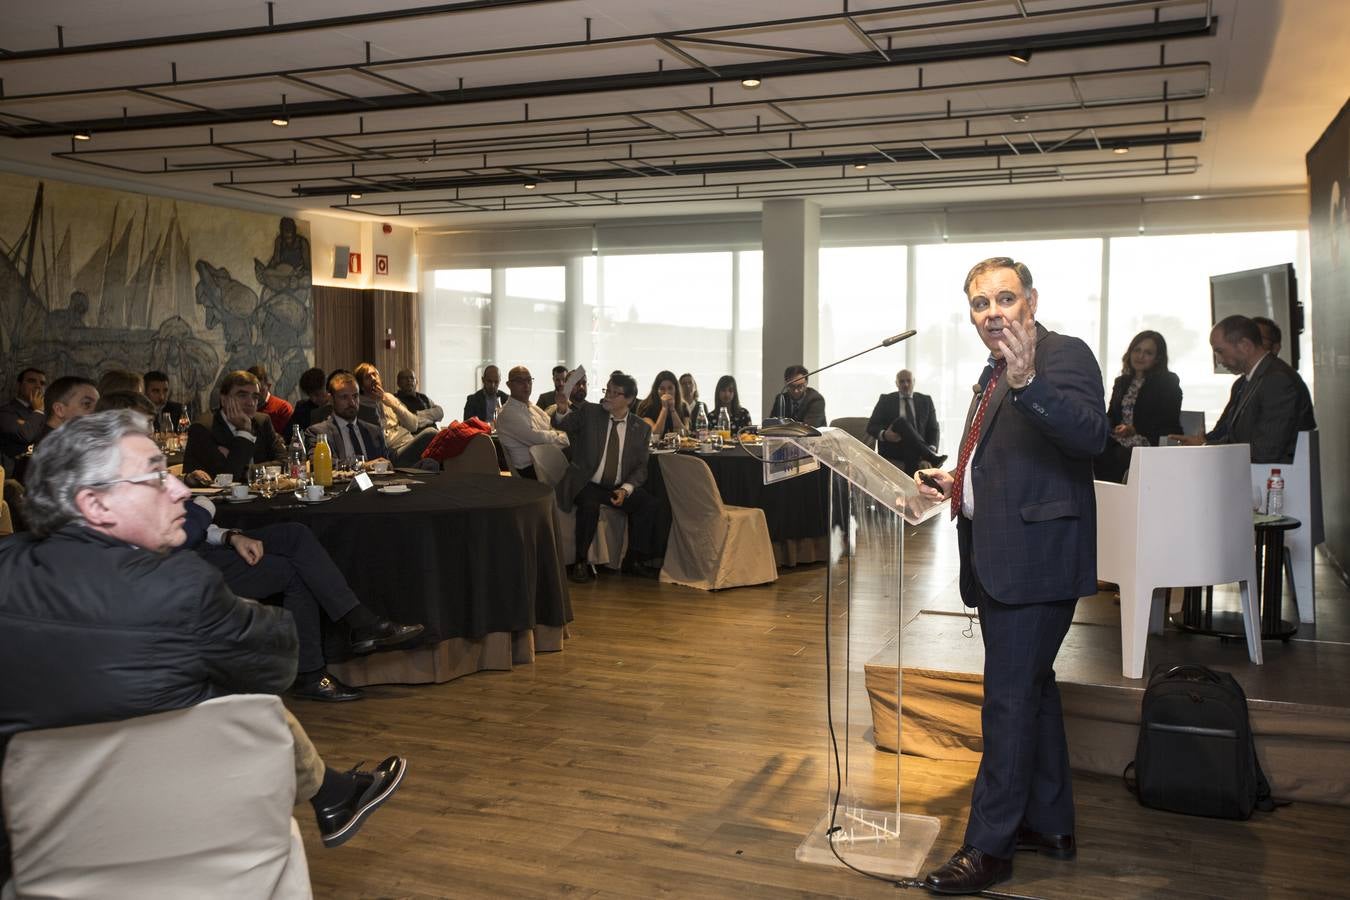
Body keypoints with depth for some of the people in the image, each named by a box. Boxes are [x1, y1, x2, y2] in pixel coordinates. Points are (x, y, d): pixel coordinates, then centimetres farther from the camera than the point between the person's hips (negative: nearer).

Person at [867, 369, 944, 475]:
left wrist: (932, 449, -11)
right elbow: (871, 427, 7)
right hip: (892, 452, -2)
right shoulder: (885, 400, 13)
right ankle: (931, 457, -39)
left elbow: (933, 428, 10)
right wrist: (883, 435, -18)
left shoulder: (926, 400, 17)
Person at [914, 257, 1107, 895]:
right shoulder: (997, 373, 18)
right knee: (1032, 690, 18)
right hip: (1000, 559, 10)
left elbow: (1091, 433, -30)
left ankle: (989, 847, 6)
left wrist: (1028, 380, -42)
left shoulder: (1063, 355, -11)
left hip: (1034, 559, -10)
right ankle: (1050, 824, 32)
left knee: (1011, 699, -4)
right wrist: (954, 482, 14)